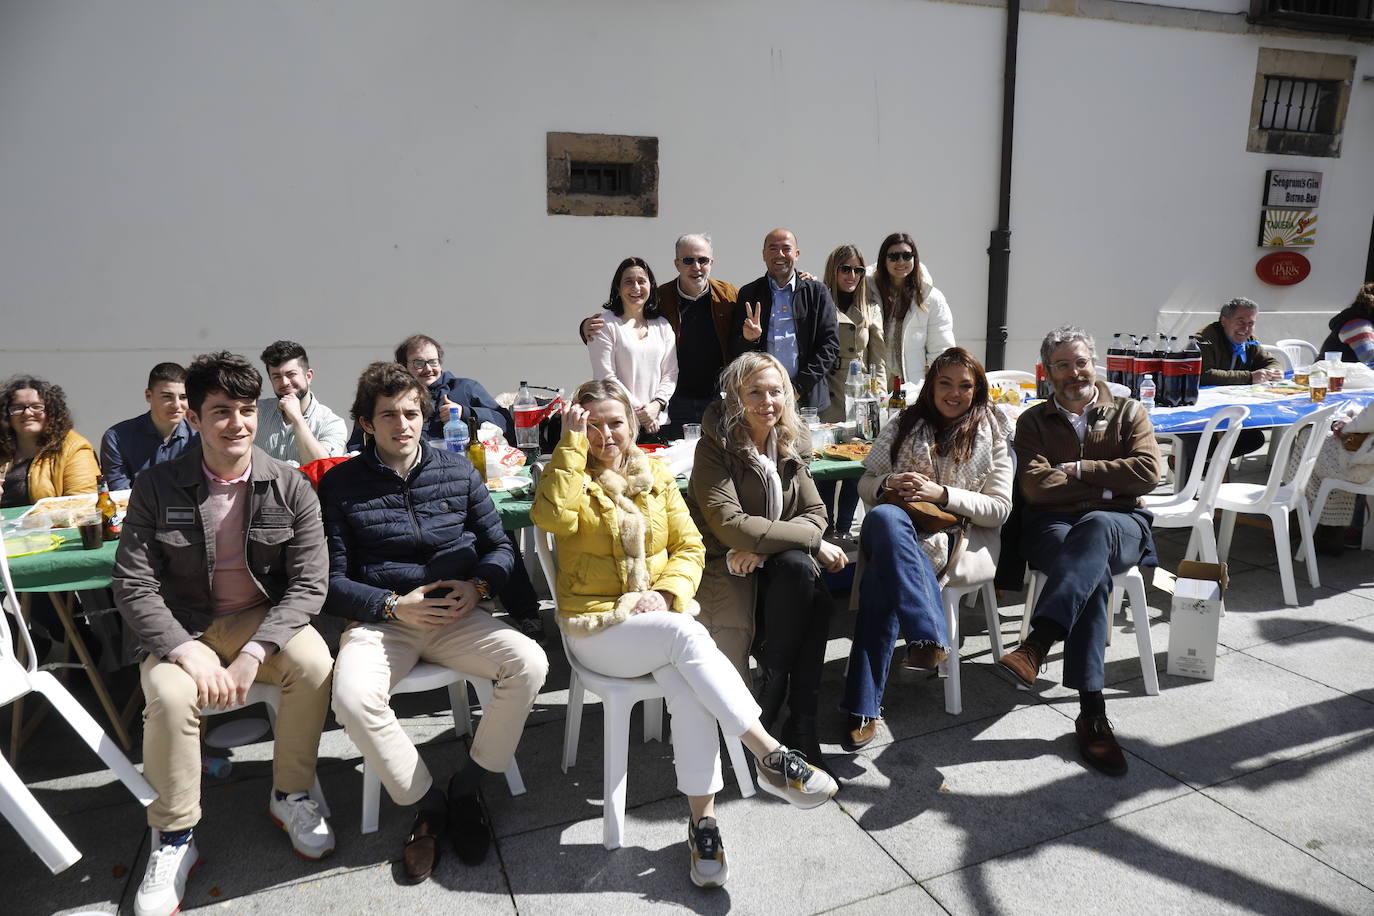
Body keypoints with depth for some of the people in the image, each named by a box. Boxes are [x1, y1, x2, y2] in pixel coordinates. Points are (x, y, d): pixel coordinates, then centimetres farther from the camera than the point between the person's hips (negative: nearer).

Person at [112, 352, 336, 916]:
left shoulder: (290, 487, -8)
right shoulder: (157, 488, -7)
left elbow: (309, 583, -11)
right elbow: (133, 587, -9)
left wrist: (252, 655, -24)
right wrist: (187, 650, -24)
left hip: (264, 618, 0)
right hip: (183, 627, 0)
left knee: (314, 664, -29)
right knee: (169, 694, -30)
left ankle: (290, 795, -4)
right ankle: (173, 838, -6)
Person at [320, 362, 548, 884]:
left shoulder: (458, 472, 9)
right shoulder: (340, 485, 4)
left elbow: (500, 546, 14)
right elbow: (332, 581, 2)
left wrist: (479, 586, -7)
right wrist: (394, 606, -13)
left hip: (457, 617, 2)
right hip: (380, 620, -1)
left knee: (529, 663, -25)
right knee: (352, 698, -32)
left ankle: (466, 788, -3)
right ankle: (427, 804, -7)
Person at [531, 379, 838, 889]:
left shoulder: (657, 478, 13)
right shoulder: (572, 479, 3)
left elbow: (689, 547, 9)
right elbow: (552, 515, -23)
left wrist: (666, 592, -10)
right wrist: (572, 442, -17)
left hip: (663, 615, 3)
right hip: (598, 626, -3)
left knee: (686, 686, -30)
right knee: (687, 636, -32)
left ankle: (703, 820, -20)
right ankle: (774, 758, -29)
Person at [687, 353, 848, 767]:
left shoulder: (789, 446, 6)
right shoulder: (714, 449, -11)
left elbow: (815, 513, 0)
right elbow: (729, 524, -22)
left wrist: (763, 546, -20)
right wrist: (813, 542, -21)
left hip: (773, 566, 5)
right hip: (723, 569, -5)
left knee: (798, 568, -29)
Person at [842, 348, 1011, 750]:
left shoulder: (991, 435, 15)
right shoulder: (904, 426, 20)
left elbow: (1000, 508, 5)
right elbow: (865, 484, 18)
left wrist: (942, 493, -10)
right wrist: (888, 485, -7)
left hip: (959, 542, -2)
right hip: (898, 530, 2)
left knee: (881, 573, -35)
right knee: (883, 517, -39)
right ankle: (929, 637, -45)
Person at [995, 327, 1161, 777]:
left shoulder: (1129, 412, 18)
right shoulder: (1034, 421, 16)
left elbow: (1148, 472, 0)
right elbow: (1037, 487, -1)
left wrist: (1078, 470, -3)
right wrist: (1105, 486, -3)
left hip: (1118, 526, 0)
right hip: (1053, 527, 0)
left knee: (1094, 527, -39)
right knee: (1093, 573, -35)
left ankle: (1036, 645, -54)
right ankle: (1092, 712, -41)